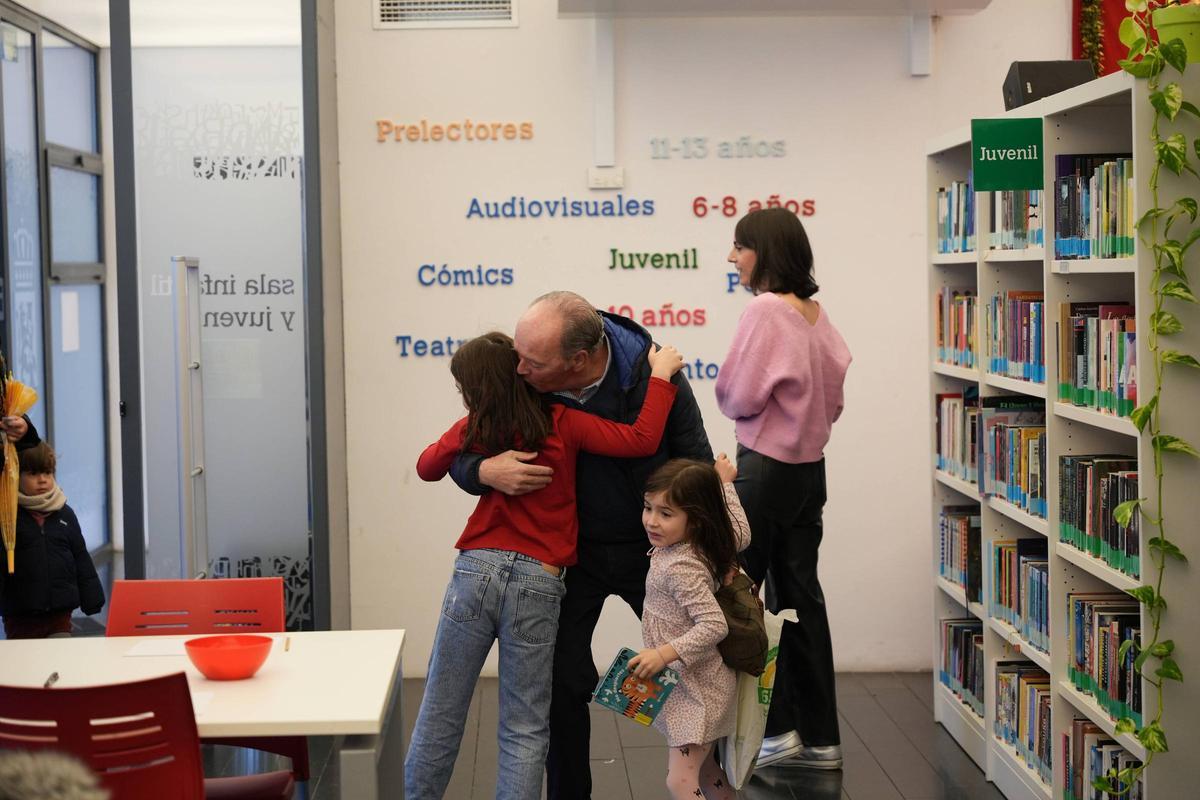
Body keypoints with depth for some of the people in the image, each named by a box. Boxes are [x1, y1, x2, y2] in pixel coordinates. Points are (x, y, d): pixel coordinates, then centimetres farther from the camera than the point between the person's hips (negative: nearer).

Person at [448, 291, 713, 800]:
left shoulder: (651, 373, -23)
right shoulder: (522, 386, -20)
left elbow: (697, 463, -9)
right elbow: (459, 456, -8)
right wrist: (486, 471, -32)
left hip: (652, 547, -1)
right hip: (572, 551, 1)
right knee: (562, 681, -3)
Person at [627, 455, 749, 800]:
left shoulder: (682, 568, -28)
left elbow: (714, 626, -32)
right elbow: (739, 534, 13)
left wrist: (664, 653, -32)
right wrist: (723, 483, 21)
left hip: (696, 690, -10)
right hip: (686, 684, 10)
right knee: (703, 771, 22)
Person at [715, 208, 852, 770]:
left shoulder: (764, 310, -16)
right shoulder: (817, 313, 8)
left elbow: (738, 396, -16)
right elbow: (833, 398, 12)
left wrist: (732, 397, 4)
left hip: (766, 469, -8)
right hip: (811, 467, 8)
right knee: (800, 596, 11)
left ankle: (779, 729, 4)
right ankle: (819, 738, 15)